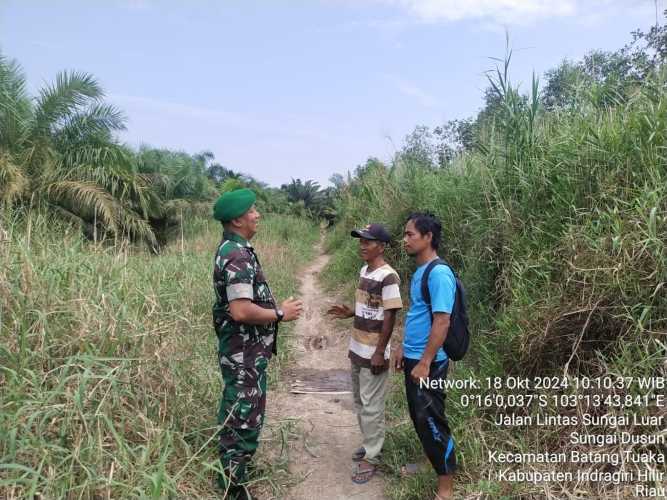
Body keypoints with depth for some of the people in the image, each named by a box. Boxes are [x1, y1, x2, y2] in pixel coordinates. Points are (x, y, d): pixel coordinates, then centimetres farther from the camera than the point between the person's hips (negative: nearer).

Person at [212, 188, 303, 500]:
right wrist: (280, 314, -17)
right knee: (244, 419, 2)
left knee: (235, 414, 22)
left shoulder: (232, 249, 10)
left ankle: (231, 472, 39)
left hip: (241, 350, 10)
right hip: (245, 353, -10)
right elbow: (241, 311, -29)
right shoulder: (238, 255, -23)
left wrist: (276, 308, 12)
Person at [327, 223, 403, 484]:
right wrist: (349, 312, 1)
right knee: (359, 401, 19)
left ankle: (371, 458, 15)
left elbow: (390, 316, -19)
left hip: (374, 353, -9)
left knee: (371, 406, 2)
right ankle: (369, 444, 35)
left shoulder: (388, 277, -19)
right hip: (358, 349, 9)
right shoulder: (364, 271, 8)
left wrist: (380, 352, -18)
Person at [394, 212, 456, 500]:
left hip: (428, 362, -9)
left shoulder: (439, 274, -20)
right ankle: (430, 462, 38)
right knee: (418, 417, 19)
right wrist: (404, 348, 19)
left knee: (431, 421, 1)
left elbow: (442, 322, -24)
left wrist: (424, 363, -23)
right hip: (413, 357, 9)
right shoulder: (419, 271, 9)